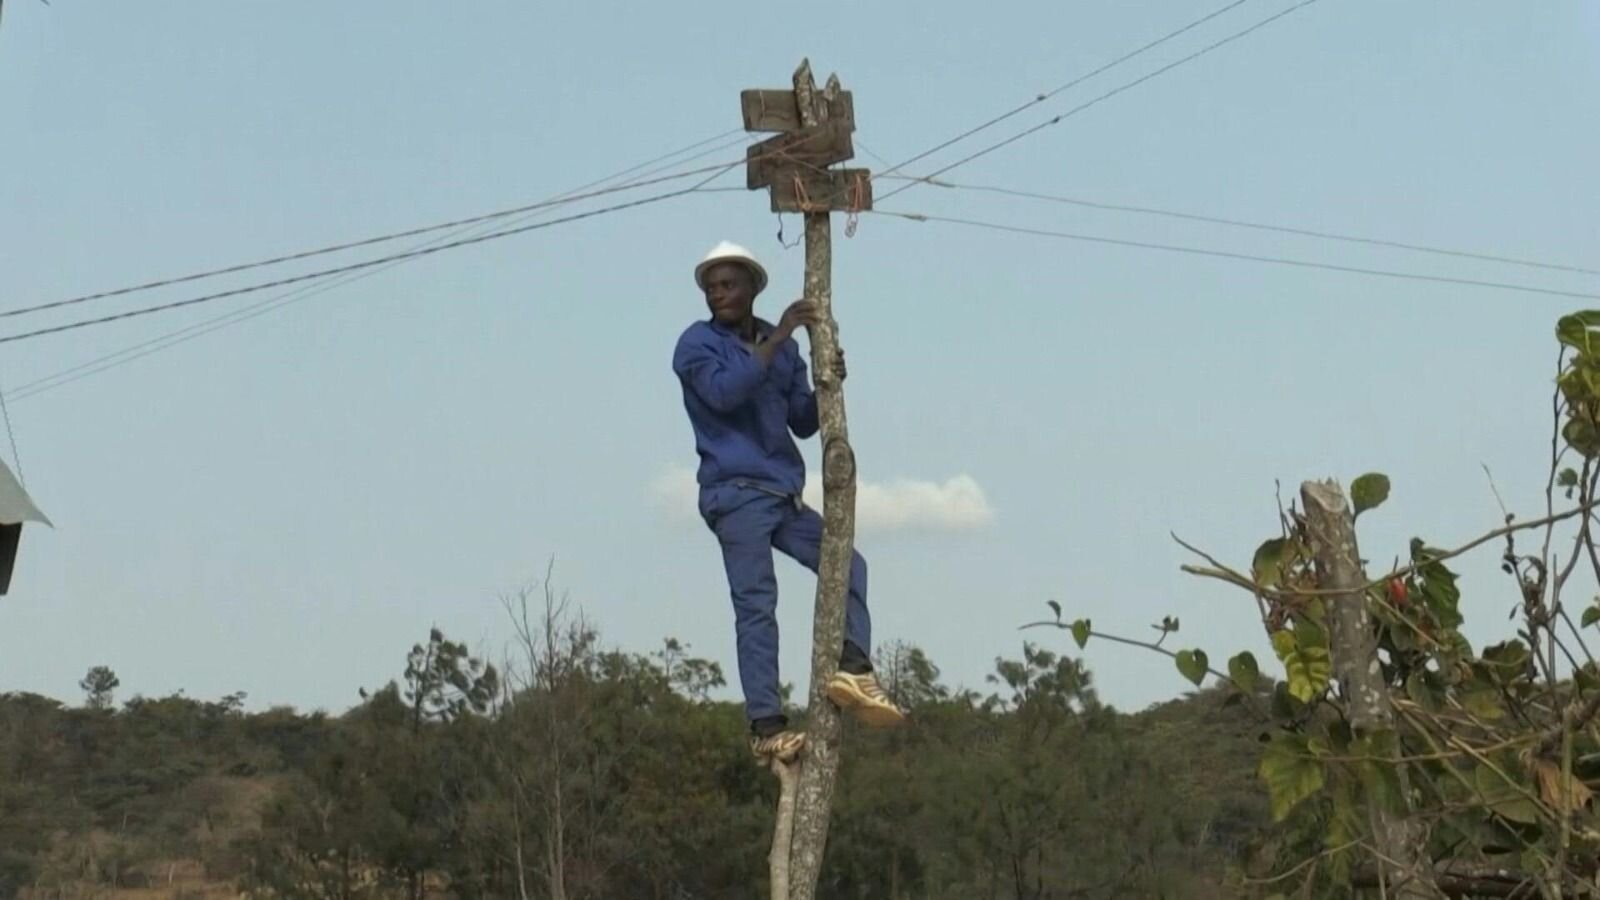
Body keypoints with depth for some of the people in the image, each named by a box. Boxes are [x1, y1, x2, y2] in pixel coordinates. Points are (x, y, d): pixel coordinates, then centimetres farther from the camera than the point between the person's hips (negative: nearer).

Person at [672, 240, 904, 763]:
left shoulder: (783, 347, 16)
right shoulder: (697, 343, -1)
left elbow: (802, 423, 17)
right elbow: (723, 392, -20)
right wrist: (776, 339, -20)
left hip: (784, 494, 7)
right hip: (735, 494, -7)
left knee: (847, 563, 3)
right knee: (756, 605, -11)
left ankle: (852, 667, -5)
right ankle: (765, 725, -13)